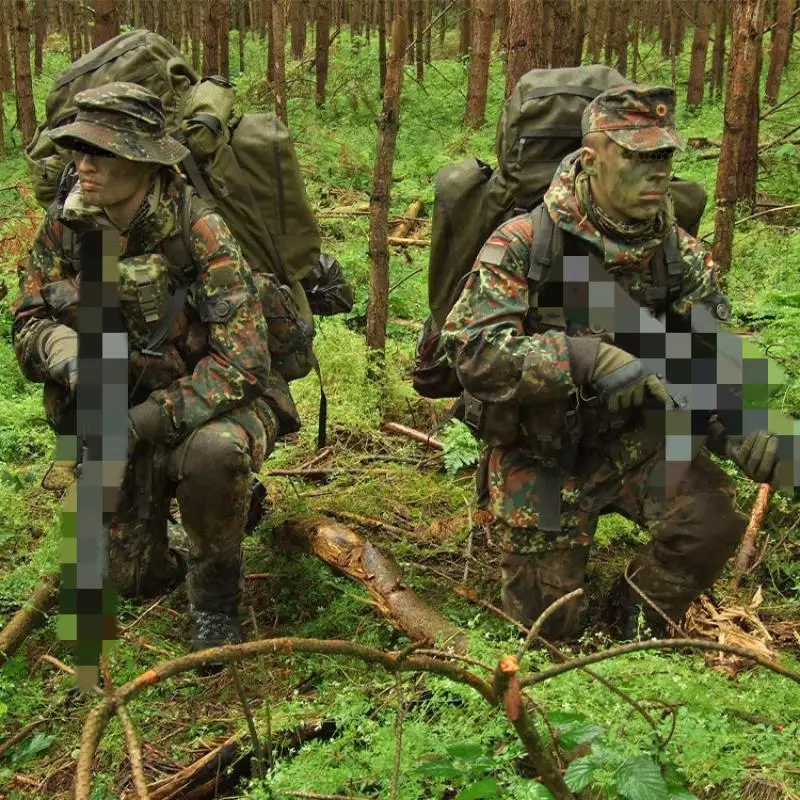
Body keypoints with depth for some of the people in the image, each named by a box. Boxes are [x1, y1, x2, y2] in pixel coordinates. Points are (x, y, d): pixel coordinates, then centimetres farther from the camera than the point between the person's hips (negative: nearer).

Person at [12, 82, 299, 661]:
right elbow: (30, 320, -1)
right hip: (130, 407, 5)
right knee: (131, 577, 4)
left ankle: (216, 598, -11)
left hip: (218, 399, -4)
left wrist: (150, 419, -37)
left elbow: (240, 362, -29)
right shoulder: (66, 226, -10)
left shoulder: (200, 233, -26)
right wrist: (69, 355, -26)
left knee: (211, 453, -39)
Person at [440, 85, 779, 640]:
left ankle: (638, 615, 5)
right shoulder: (523, 244, -19)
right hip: (537, 453, -3)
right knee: (549, 623, 2)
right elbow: (472, 350, -29)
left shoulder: (677, 252, -5)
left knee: (714, 514, -24)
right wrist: (586, 358, -42)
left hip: (628, 441, 3)